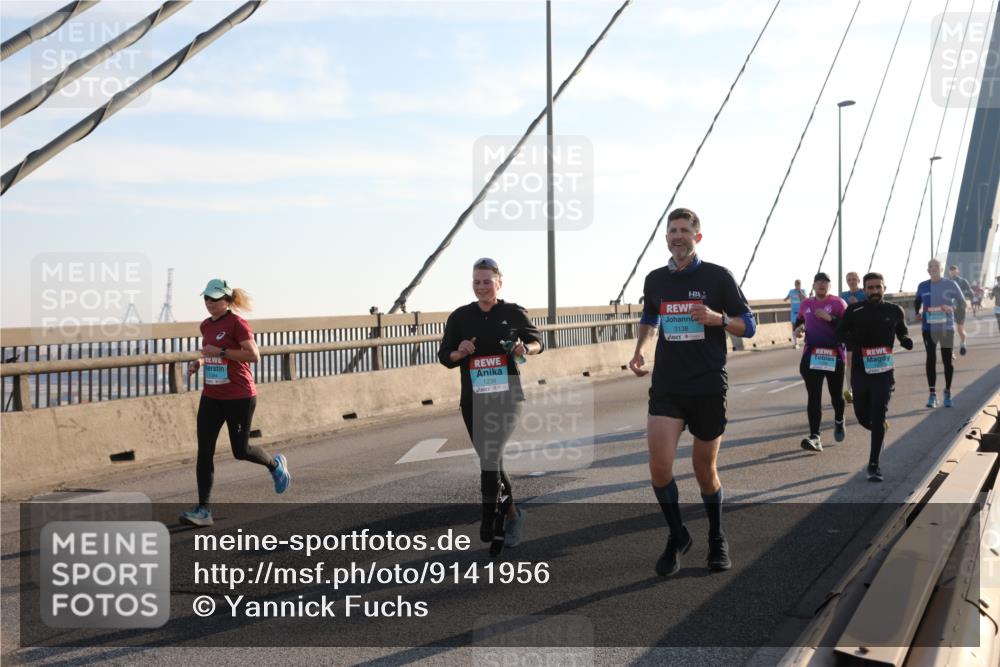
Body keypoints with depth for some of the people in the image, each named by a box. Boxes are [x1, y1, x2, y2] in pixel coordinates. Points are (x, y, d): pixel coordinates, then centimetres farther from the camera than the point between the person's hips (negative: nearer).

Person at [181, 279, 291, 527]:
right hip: (211, 397, 7)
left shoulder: (237, 324, -12)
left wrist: (220, 352, -21)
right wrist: (200, 362, 6)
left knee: (240, 450, 3)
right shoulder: (206, 326, 10)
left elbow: (254, 355, -19)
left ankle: (275, 464, 34)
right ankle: (203, 510, 1)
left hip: (239, 397, -7)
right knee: (204, 452, -2)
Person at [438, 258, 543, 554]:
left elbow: (537, 341, 10)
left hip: (507, 398, -3)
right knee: (491, 463, 12)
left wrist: (525, 349, -12)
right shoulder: (460, 317, 3)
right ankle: (512, 513, 32)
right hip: (473, 401, 3)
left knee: (490, 458, -19)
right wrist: (459, 353, -14)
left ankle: (490, 520, -8)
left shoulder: (514, 313, -2)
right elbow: (443, 356, 8)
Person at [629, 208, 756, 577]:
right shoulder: (655, 280, 7)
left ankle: (717, 539, 33)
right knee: (659, 468, -11)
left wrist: (718, 318, -19)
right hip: (666, 387, 2)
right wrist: (639, 350, 11)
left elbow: (748, 325, 0)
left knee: (705, 472, 8)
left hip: (708, 387, -2)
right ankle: (677, 536, 13)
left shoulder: (718, 276, -3)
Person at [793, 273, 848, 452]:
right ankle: (815, 437, -10)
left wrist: (830, 318, -23)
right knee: (814, 397, -6)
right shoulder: (806, 304, 10)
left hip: (834, 354, -2)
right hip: (811, 354, 2)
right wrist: (798, 328, 6)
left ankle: (839, 422, 44)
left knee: (836, 394, 13)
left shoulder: (838, 303, -4)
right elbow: (799, 321, 28)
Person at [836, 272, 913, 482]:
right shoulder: (854, 311, -2)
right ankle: (880, 428, 46)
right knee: (863, 417, 9)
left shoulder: (895, 311, 2)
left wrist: (906, 340, -4)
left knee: (878, 417, -10)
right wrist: (850, 340, -13)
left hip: (884, 371, -1)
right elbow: (840, 331, 8)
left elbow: (902, 331, 18)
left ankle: (874, 465, -3)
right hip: (860, 370, 1)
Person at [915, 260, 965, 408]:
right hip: (929, 328, 1)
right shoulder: (923, 286, 3)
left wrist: (952, 308, -16)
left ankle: (948, 393, 20)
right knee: (931, 359, -3)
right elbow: (917, 301, 20)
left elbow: (962, 302, 2)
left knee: (947, 360, 6)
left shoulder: (950, 284, -4)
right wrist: (918, 313, 3)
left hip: (947, 328, -1)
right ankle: (932, 394, 1)